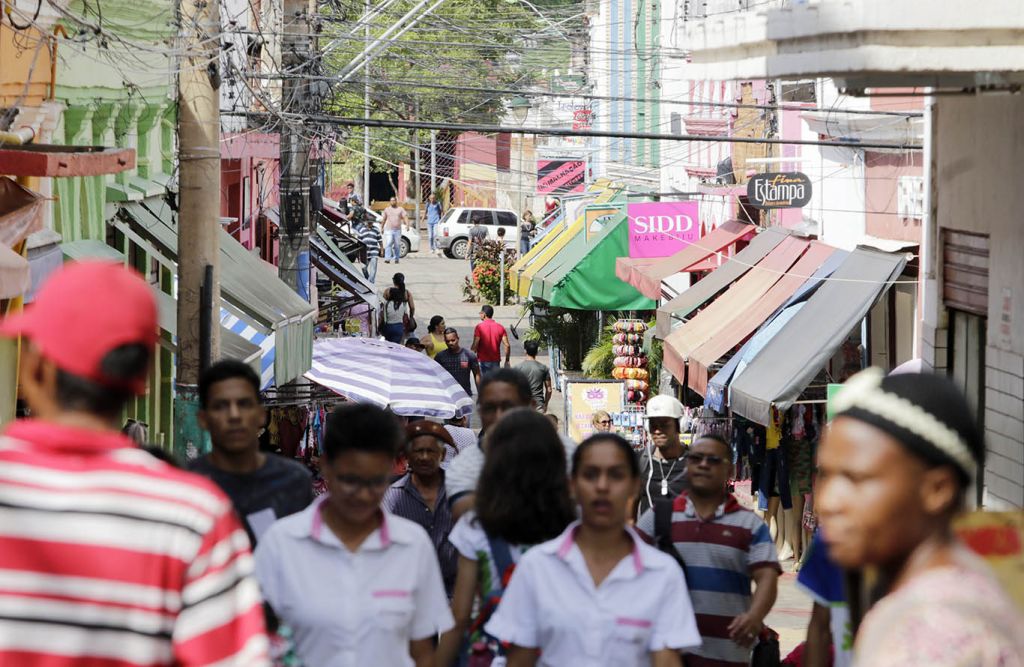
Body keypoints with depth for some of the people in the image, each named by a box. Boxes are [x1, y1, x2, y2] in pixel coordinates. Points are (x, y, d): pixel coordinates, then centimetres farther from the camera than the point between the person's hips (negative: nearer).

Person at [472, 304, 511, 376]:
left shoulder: (479, 327, -9)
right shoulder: (500, 327, 3)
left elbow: (475, 345, -15)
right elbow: (507, 345, -1)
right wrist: (507, 360, 8)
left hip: (483, 361, -4)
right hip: (496, 361, 4)